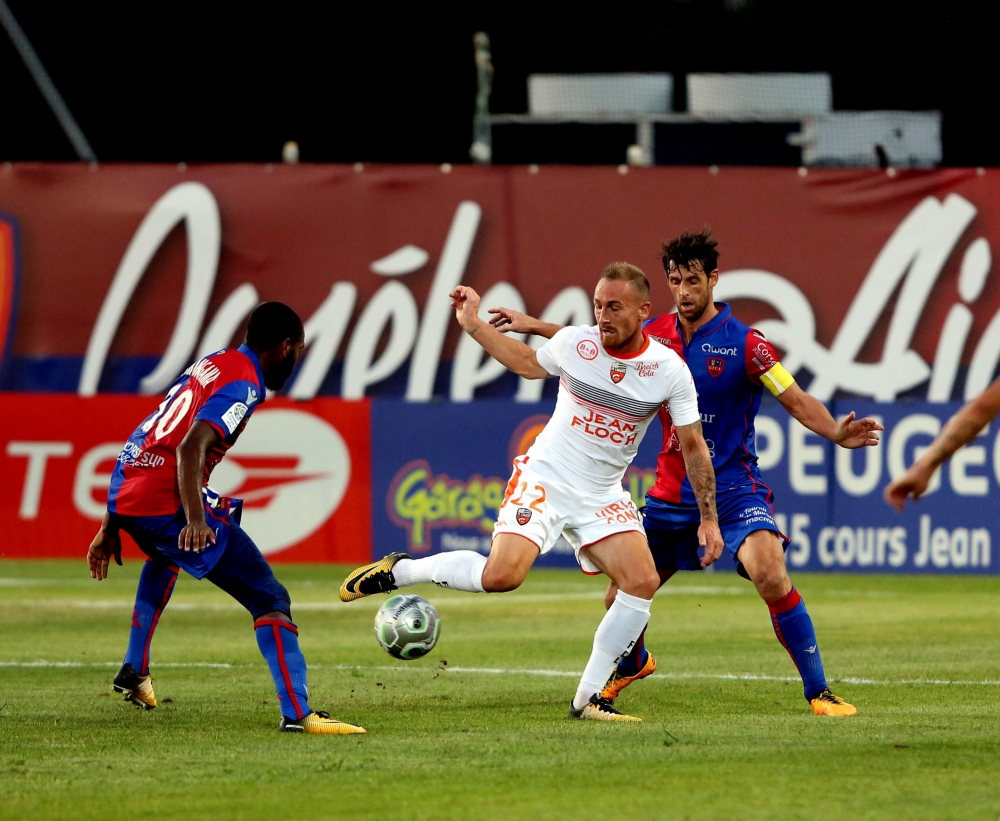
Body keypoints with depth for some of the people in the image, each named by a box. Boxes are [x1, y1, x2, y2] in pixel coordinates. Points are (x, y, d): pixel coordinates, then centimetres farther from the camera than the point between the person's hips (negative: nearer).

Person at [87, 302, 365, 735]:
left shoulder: (209, 365, 20)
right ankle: (296, 712, -23)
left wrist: (111, 528, 29)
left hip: (123, 492, 9)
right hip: (167, 503, -9)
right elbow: (190, 448, -24)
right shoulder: (243, 385, -7)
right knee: (270, 600, -9)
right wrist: (195, 520, -36)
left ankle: (134, 671, 42)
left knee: (165, 555, 44)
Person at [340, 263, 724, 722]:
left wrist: (708, 518, -1)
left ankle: (588, 698, -5)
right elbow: (529, 363, 16)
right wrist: (473, 325, 12)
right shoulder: (573, 343, -7)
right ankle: (399, 570, 0)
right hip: (544, 478, -2)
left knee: (643, 581, -17)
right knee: (502, 575, -24)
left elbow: (693, 446, 1)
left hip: (602, 496, 2)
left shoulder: (669, 370, -8)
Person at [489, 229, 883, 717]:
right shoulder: (655, 336, 3)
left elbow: (797, 401, -13)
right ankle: (632, 665, 45)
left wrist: (836, 432, -32)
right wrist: (532, 326, 25)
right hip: (671, 492, 5)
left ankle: (818, 692, -18)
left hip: (732, 489, -5)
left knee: (771, 577, -29)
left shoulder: (744, 343, -11)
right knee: (622, 596, 10)